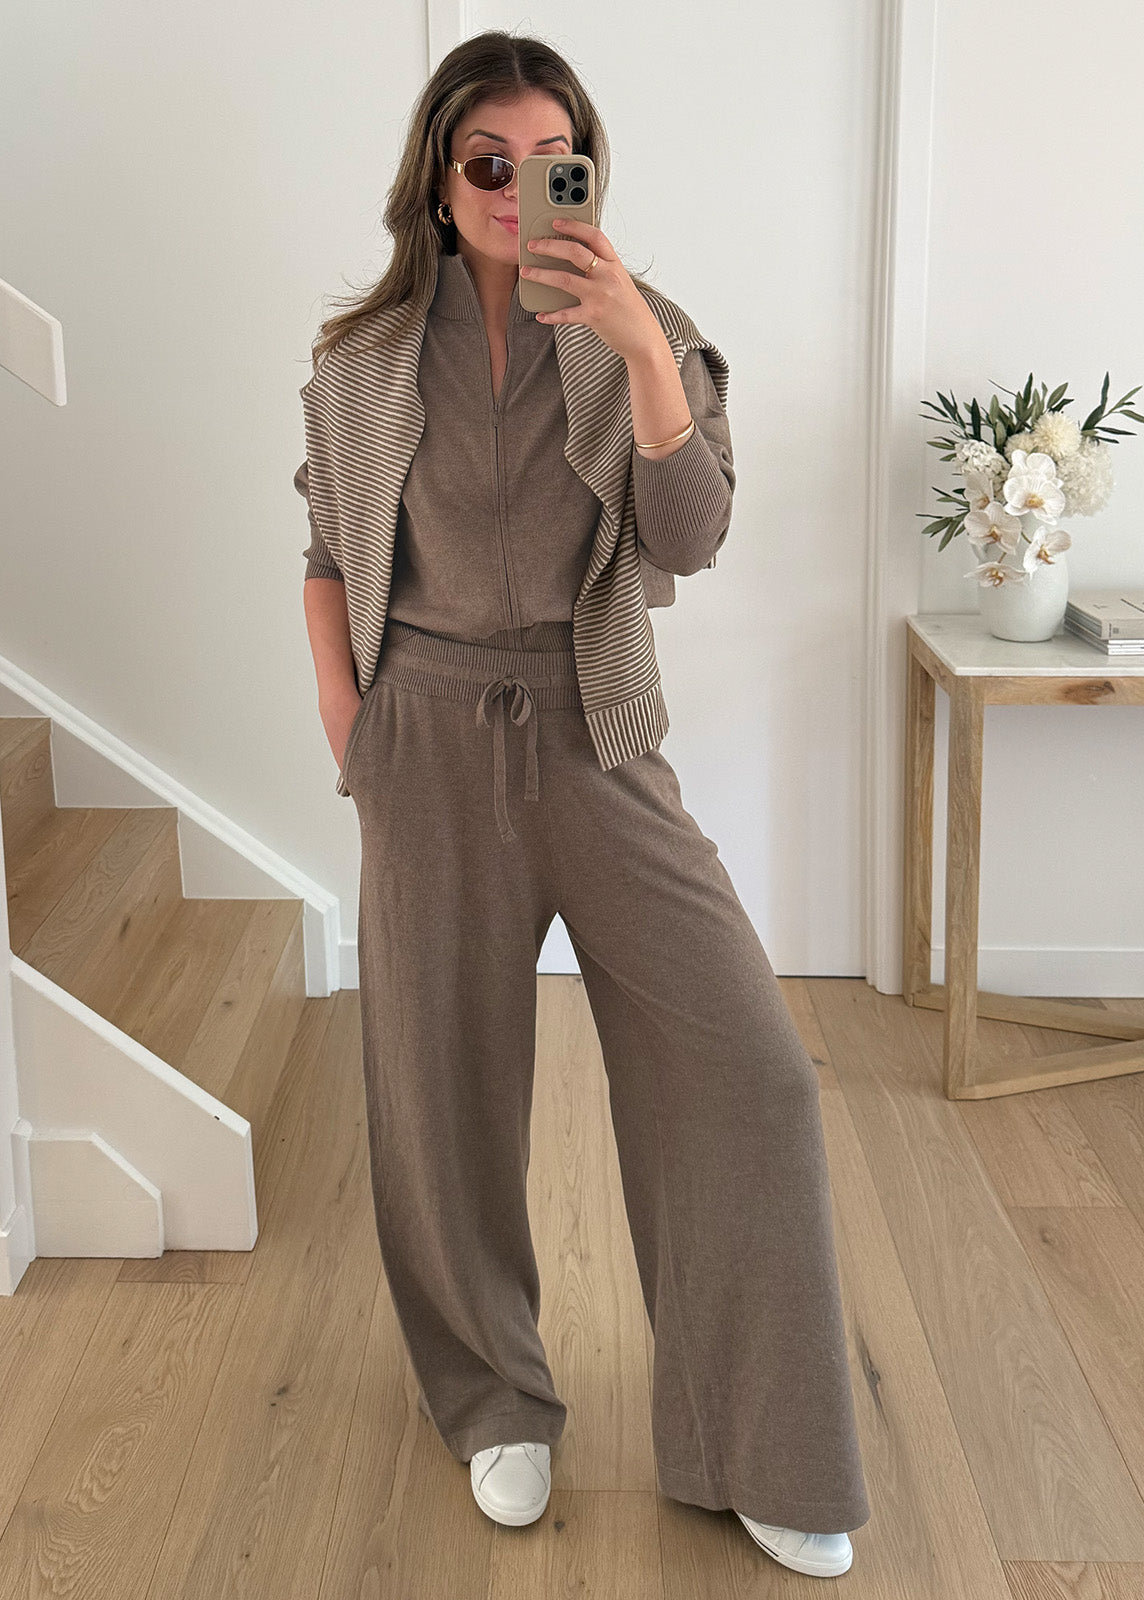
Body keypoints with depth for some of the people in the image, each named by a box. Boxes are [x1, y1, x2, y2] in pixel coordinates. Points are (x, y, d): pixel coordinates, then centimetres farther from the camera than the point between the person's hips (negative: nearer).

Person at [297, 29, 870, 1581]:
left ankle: (752, 1453, 10)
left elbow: (690, 537, -15)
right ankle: (498, 1404, 31)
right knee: (446, 1089, 8)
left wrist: (640, 346, -27)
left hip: (596, 741, 0)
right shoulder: (363, 358, 2)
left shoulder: (646, 336, -1)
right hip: (430, 747, 1)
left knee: (746, 1068, -7)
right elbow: (329, 555, 11)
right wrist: (350, 732, 3)